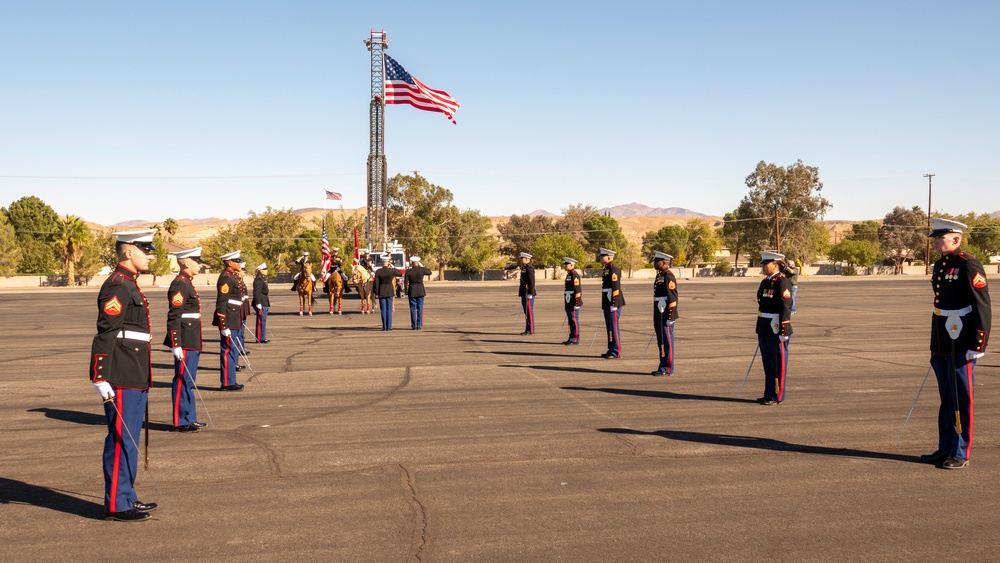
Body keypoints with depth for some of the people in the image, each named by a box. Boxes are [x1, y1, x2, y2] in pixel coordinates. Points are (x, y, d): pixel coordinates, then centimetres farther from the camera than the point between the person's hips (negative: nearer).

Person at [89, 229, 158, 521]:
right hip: (123, 381, -10)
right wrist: (100, 379, -24)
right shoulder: (117, 286, -14)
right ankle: (117, 505, 4)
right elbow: (105, 335, -20)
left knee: (129, 441, 15)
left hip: (136, 379, 10)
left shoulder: (130, 285, 17)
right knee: (121, 441, -3)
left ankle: (126, 497, 24)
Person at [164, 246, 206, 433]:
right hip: (185, 343, -10)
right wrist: (176, 345, -23)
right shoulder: (179, 285, -15)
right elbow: (173, 317, -20)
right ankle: (181, 422, 4)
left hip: (192, 342, 10)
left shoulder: (187, 283, 15)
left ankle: (189, 418, 23)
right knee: (183, 381, -3)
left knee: (189, 382, 15)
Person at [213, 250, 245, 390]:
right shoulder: (226, 278, -15)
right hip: (229, 321, -10)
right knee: (228, 350, -5)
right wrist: (224, 326, -23)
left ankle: (230, 381, 22)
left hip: (235, 321, 10)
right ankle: (227, 383, 0)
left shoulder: (232, 277, 16)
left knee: (233, 351, 15)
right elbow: (221, 303, -20)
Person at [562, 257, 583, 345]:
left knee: (574, 320, -5)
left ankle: (575, 339, -1)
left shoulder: (574, 275, -14)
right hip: (569, 302, 10)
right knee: (570, 320, 13)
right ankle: (571, 338, 19)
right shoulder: (569, 275, 16)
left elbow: (578, 289, -20)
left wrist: (577, 302, -22)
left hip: (574, 302, -10)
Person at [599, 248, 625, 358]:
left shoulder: (614, 270, -14)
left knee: (613, 327, -5)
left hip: (614, 303, -10)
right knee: (609, 327, 13)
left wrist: (614, 304, -22)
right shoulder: (606, 269, 15)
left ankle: (616, 352, 0)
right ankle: (611, 350, 20)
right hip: (607, 304, 10)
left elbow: (616, 288, -20)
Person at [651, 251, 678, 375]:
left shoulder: (668, 277, -14)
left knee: (667, 342, -3)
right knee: (661, 343, 14)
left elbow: (673, 299, -18)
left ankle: (667, 369, 3)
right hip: (659, 317, 10)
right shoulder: (659, 276, 15)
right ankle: (663, 367, 21)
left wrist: (670, 318, -20)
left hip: (666, 317, -10)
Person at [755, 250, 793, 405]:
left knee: (778, 363, 0)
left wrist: (784, 331, -22)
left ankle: (777, 396, 6)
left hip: (776, 330, -9)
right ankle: (769, 394, 21)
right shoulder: (765, 282, 13)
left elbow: (785, 308, -19)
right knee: (767, 363, 13)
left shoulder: (782, 283, -14)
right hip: (764, 329, 9)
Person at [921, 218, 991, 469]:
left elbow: (983, 309, -16)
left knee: (961, 400, 1)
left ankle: (960, 454, 10)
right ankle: (945, 449, 24)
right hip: (941, 346, 8)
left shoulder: (969, 266, -13)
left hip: (961, 348, -8)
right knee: (946, 398, 15)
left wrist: (978, 345, -18)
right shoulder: (940, 265, 12)